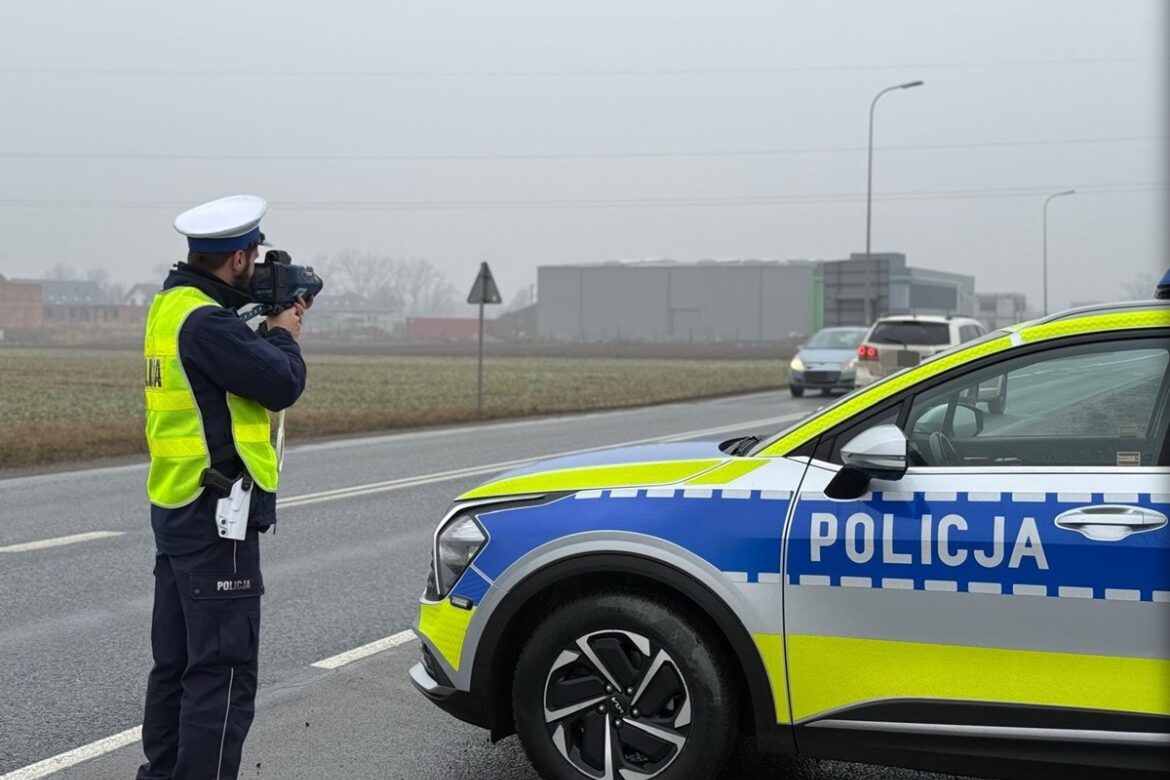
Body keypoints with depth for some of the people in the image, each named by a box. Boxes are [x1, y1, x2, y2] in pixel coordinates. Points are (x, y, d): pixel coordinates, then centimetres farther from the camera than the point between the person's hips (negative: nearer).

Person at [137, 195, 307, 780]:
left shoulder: (171, 306, 11)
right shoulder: (205, 321, -20)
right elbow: (282, 384, -19)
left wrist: (268, 329, 4)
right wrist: (283, 333, -2)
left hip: (176, 511, 10)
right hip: (217, 517, -10)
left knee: (176, 662, 18)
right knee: (223, 671, -7)